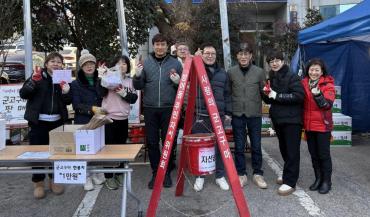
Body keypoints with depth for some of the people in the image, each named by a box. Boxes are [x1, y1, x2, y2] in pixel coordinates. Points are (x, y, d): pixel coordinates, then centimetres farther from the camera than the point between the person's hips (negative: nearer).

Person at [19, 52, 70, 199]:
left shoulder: (63, 78, 7)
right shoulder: (38, 76, 0)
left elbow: (67, 102, 6)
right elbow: (23, 94, -6)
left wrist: (66, 92, -15)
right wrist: (33, 81, -22)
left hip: (56, 121, 3)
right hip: (38, 121, -2)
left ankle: (54, 180, 23)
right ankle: (38, 183, 15)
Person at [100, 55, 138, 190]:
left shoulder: (130, 81, 11)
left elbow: (134, 98, 4)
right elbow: (100, 93, -12)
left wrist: (124, 94, -13)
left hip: (123, 118, 4)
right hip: (109, 117, -4)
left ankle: (119, 174, 25)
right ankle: (109, 177, 10)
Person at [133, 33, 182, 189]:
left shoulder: (175, 63, 4)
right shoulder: (145, 63, 6)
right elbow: (138, 87, 8)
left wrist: (178, 82, -13)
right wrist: (137, 76, -12)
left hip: (169, 109, -1)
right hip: (150, 109, 1)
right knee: (151, 142, 6)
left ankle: (167, 173, 19)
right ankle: (155, 173, 19)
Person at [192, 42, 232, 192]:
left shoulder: (222, 73, 13)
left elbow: (227, 94, 15)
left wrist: (228, 112, 10)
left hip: (219, 116, 3)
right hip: (200, 116, -2)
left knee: (220, 146, 7)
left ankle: (220, 176, 22)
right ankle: (200, 176, 20)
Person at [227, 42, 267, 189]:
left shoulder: (259, 72, 1)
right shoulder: (231, 72, 2)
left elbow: (263, 92, 10)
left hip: (255, 114, 0)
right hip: (237, 114, 0)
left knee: (256, 146, 7)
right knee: (239, 147, 6)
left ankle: (258, 174, 22)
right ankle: (241, 174, 19)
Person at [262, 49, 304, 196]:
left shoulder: (292, 77, -8)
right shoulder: (271, 79, 12)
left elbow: (299, 96, -21)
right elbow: (268, 100, 20)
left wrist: (277, 96, -20)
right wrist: (266, 94, -4)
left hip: (292, 120, -7)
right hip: (277, 119, 7)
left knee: (292, 151, -4)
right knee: (284, 149, 16)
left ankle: (290, 182, 1)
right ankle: (288, 174, 32)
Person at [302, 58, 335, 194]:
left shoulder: (327, 85, -9)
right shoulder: (304, 84, 5)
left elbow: (328, 104, -20)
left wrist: (318, 95, -35)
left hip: (323, 125, -5)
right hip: (308, 125, 5)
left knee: (324, 154, 4)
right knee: (313, 153, 13)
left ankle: (326, 181, 18)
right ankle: (318, 178, 27)